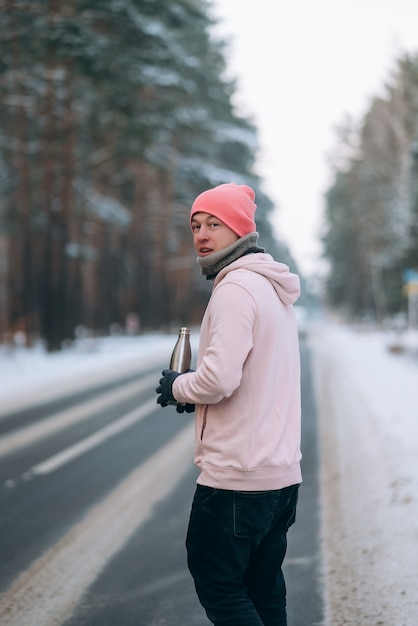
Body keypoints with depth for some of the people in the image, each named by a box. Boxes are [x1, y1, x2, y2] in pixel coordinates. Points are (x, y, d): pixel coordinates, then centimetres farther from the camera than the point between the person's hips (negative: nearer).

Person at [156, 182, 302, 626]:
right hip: (283, 473, 9)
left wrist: (177, 386, -5)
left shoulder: (236, 287, -14)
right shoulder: (274, 289, 16)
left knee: (217, 584, 0)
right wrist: (198, 393, 11)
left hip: (236, 476, -9)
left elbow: (219, 377, -24)